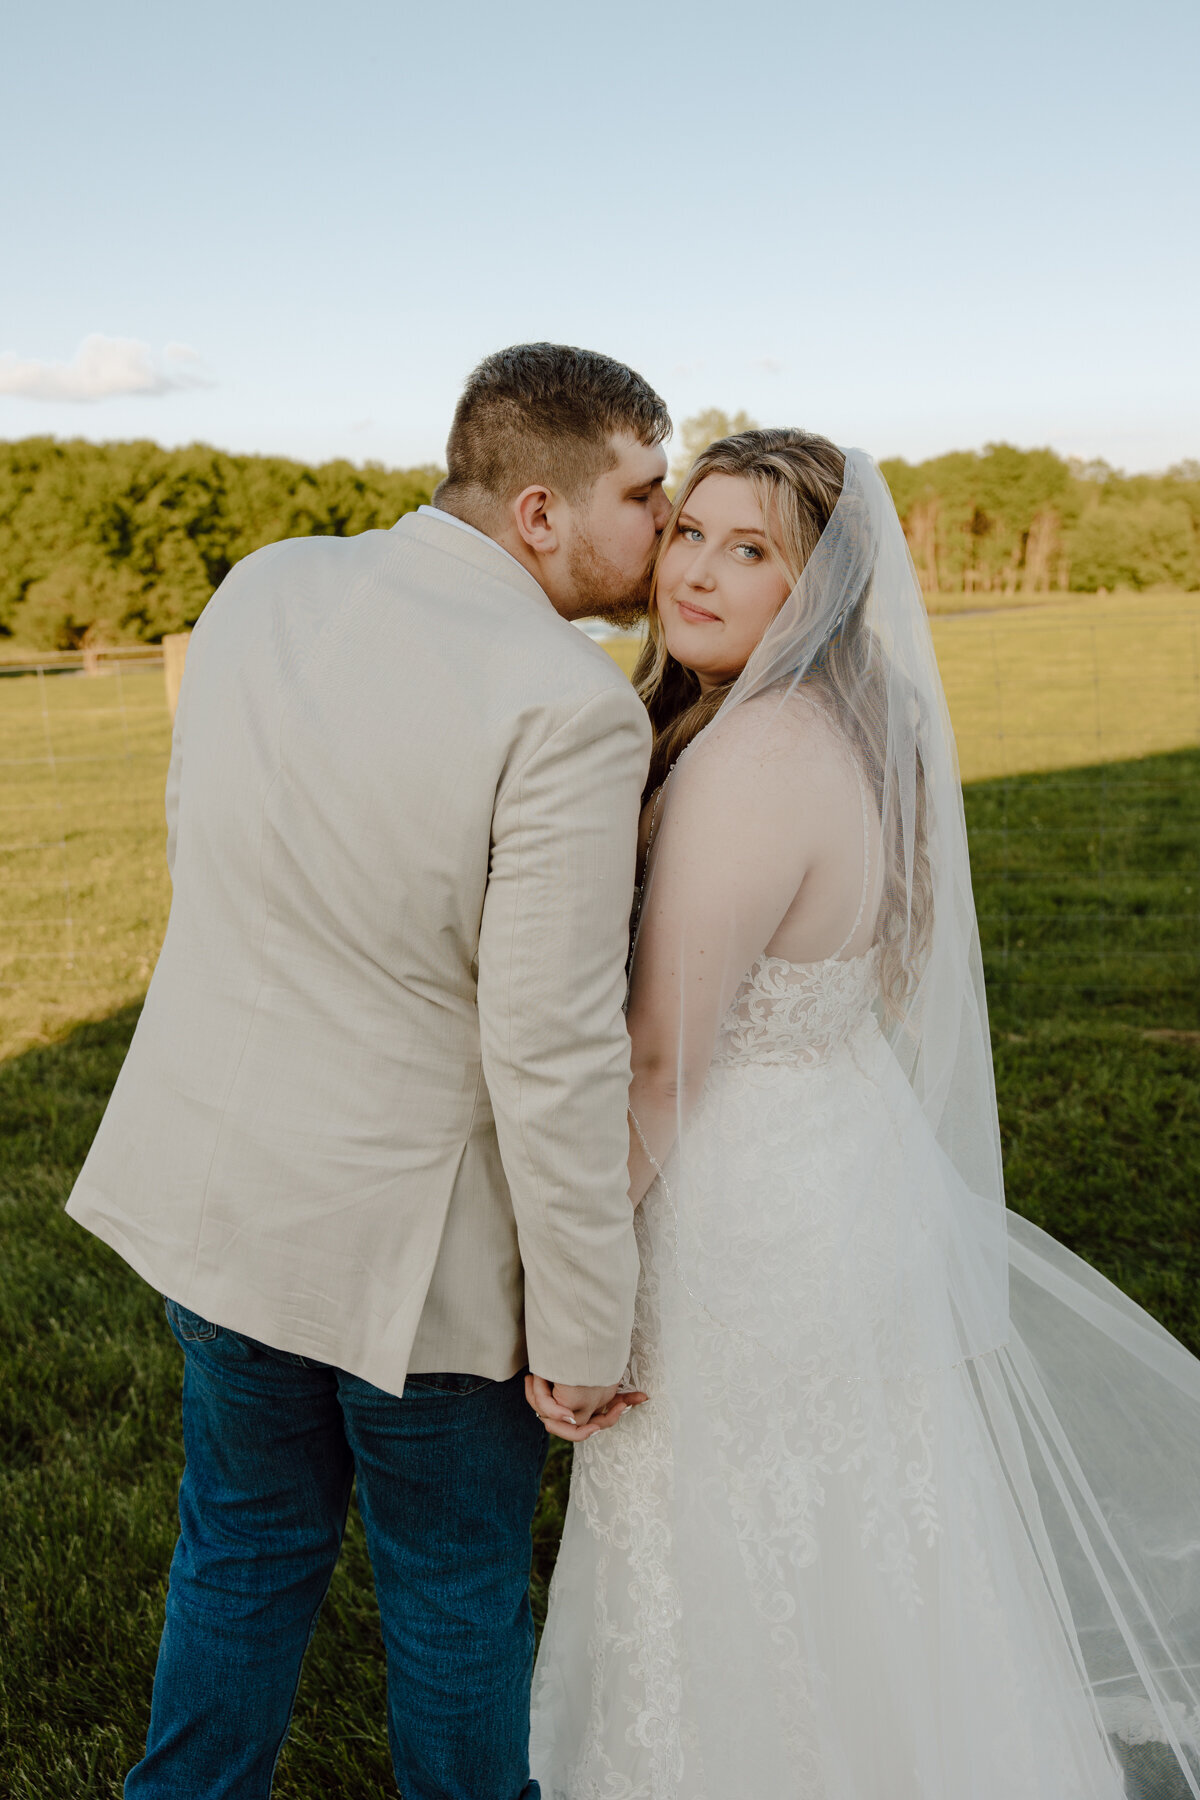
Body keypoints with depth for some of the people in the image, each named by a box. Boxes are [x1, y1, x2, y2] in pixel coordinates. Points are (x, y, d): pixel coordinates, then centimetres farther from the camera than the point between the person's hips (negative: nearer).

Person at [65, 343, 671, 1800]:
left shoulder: (259, 588, -4)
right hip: (414, 1235, -6)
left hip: (221, 1178, 6)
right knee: (456, 1587, 20)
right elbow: (552, 1052, -23)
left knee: (244, 1547, 26)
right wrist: (585, 1333, -13)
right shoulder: (570, 708, -24)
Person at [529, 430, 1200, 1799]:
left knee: (722, 1595, 13)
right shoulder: (848, 728, 3)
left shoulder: (751, 765, -25)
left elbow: (661, 1062, -24)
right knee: (847, 1549, 28)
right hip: (850, 1175, 9)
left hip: (745, 1225, -9)